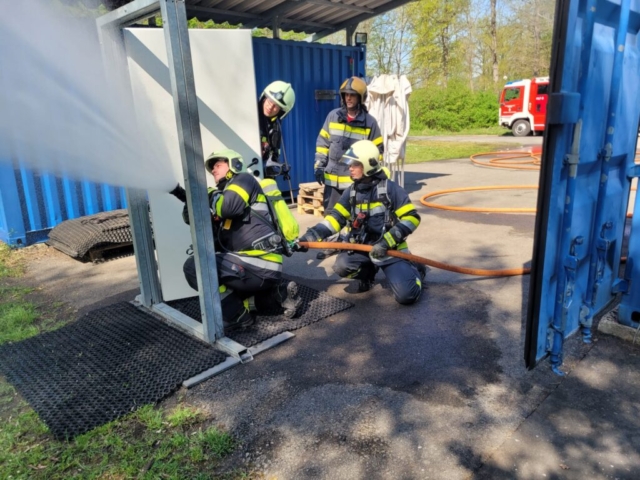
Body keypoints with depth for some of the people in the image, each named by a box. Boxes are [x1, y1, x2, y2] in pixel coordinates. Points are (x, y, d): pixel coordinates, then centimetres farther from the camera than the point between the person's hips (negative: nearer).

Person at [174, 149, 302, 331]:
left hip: (260, 265, -10)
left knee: (193, 266, -15)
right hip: (260, 268, 10)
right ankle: (278, 292, 13)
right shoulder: (226, 194, 26)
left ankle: (238, 314, -4)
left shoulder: (244, 179, 2)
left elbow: (229, 206, -20)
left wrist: (210, 195, 2)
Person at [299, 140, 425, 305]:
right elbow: (335, 217, -1)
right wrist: (311, 235, -16)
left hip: (390, 248, -4)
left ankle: (416, 270, 22)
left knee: (406, 295, -15)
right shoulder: (351, 192, 4)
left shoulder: (390, 188, -13)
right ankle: (367, 272, 12)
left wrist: (387, 242, -25)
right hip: (362, 247, 5)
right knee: (342, 266, -23)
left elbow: (411, 218, -15)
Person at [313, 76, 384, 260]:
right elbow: (322, 142, 8)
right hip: (332, 176, 3)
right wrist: (319, 165, 2)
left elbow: (377, 150, 2)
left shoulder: (369, 122, -3)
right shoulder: (333, 116, 2)